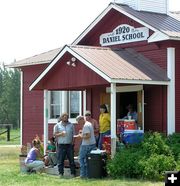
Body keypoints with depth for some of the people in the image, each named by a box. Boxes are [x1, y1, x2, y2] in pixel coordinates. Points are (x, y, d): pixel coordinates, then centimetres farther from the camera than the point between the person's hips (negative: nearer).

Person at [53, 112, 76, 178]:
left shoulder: (71, 125, 11)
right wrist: (60, 134, -14)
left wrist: (72, 142, -1)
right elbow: (55, 134, 4)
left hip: (69, 145, 1)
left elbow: (73, 134, 11)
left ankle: (73, 173, 7)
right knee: (60, 160, -1)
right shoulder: (57, 125, 7)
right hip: (61, 145, -1)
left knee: (71, 160, 2)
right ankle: (61, 173, 7)